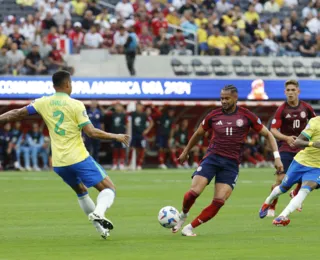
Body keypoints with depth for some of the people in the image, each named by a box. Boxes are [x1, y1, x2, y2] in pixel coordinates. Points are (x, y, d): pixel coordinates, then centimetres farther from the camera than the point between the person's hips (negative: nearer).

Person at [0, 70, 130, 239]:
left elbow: (18, 114, 1)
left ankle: (101, 227, 25)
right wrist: (116, 137, -6)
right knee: (108, 189, 1)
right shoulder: (75, 105, -9)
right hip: (79, 159, -5)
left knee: (81, 191, 27)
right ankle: (98, 212, -28)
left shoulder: (43, 103, 3)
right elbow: (91, 132, -14)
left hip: (59, 164, 5)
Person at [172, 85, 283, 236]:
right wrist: (185, 152, 31)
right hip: (212, 158, 0)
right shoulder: (214, 116, 4)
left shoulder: (246, 116, 0)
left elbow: (267, 134, 6)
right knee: (194, 192, -17)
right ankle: (183, 215, 14)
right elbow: (198, 134, 21)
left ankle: (190, 227, 1)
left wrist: (277, 157, -3)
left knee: (219, 202, -12)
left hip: (231, 163, 0)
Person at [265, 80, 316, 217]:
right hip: (286, 148, -3)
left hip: (302, 148, 3)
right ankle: (271, 207, 4)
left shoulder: (306, 108, 0)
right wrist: (286, 138, -31)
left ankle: (295, 193, 34)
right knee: (280, 179, -13)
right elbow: (273, 130, -14)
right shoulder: (282, 110, -9)